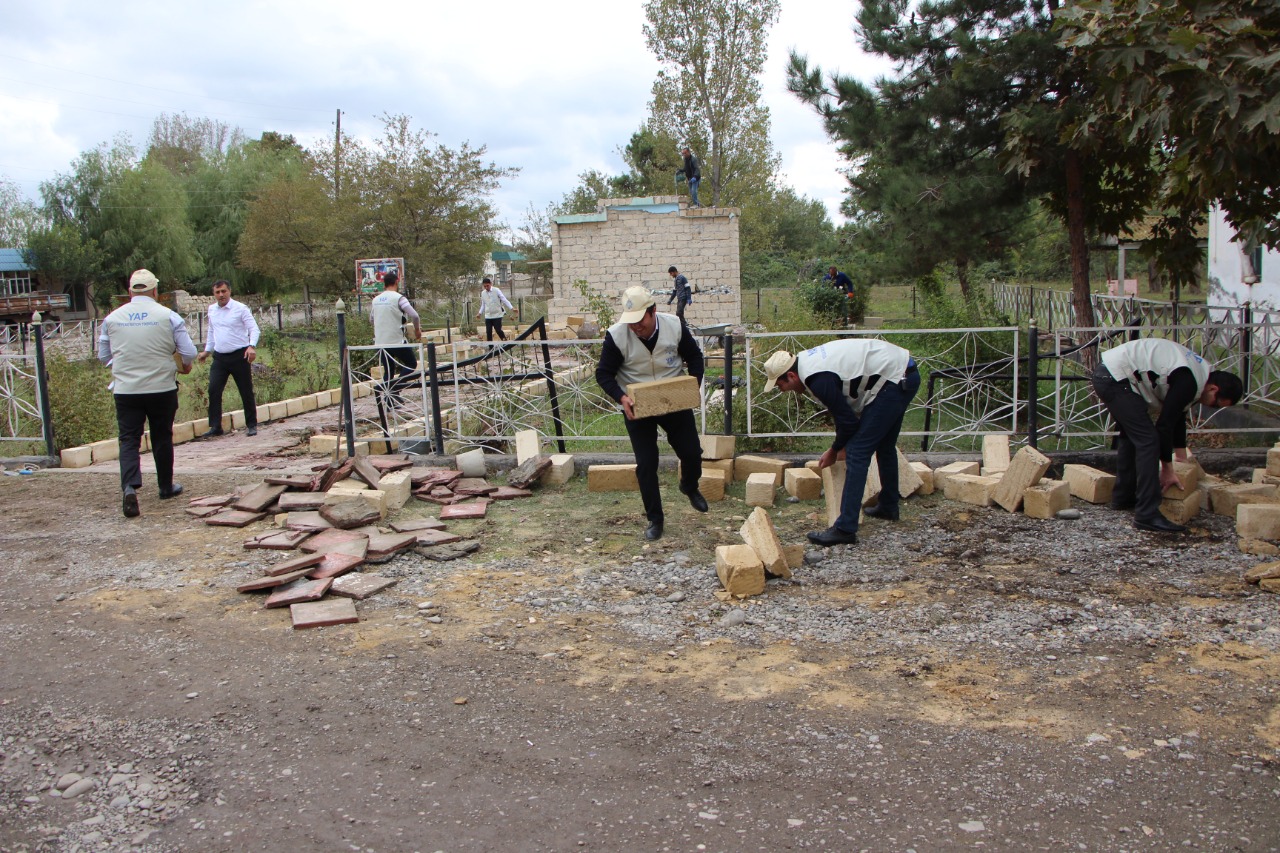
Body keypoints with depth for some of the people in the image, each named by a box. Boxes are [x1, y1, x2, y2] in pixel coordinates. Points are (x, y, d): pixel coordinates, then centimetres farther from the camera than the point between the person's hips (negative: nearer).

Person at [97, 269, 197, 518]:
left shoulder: (112, 318, 0)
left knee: (129, 440, 2)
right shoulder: (168, 317, -6)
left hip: (125, 390, 1)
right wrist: (184, 365, 16)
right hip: (162, 388, 0)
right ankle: (166, 487, 26)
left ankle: (130, 486, -18)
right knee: (162, 439, 13)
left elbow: (103, 356, 10)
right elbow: (189, 353, -6)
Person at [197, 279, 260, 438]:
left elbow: (254, 329, -10)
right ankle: (215, 427, 1)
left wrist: (252, 346, -26)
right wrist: (207, 350, 25)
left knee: (246, 392, 3)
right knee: (213, 391, -5)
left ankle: (251, 425, 16)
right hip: (219, 357, 4)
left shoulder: (241, 308, -7)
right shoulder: (212, 310, 10)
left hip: (239, 355, -4)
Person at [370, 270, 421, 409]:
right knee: (411, 364, 9)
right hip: (397, 340, -6)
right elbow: (414, 316, -16)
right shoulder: (398, 298, -10)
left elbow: (372, 318, 21)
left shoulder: (375, 300, 9)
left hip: (380, 342, 6)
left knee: (388, 371, 13)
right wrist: (417, 330, 2)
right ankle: (392, 390, -8)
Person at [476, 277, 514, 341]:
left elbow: (504, 300, -8)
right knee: (488, 331, 0)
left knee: (498, 330, -8)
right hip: (488, 316, 4)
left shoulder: (496, 291, -7)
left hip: (497, 315, -4)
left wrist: (511, 308, -17)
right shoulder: (483, 293, 6)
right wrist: (480, 313, 8)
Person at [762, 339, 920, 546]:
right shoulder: (808, 359, 8)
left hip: (893, 381, -11)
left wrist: (835, 451, 4)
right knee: (884, 445, 26)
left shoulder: (818, 380, -22)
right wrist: (843, 445, 17)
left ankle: (845, 530, -11)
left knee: (857, 452, -11)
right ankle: (889, 507, 45)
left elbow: (848, 420, -14)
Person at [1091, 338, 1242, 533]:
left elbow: (1178, 416, 27)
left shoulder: (1200, 370, 16)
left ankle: (1123, 497, 36)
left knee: (1130, 435, 25)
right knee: (1147, 440, -13)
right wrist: (1167, 470, -3)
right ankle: (1147, 515, -13)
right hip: (1116, 378, -11)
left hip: (1106, 373, 11)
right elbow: (1165, 424, -13)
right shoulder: (1190, 382, -16)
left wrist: (1182, 459, 34)